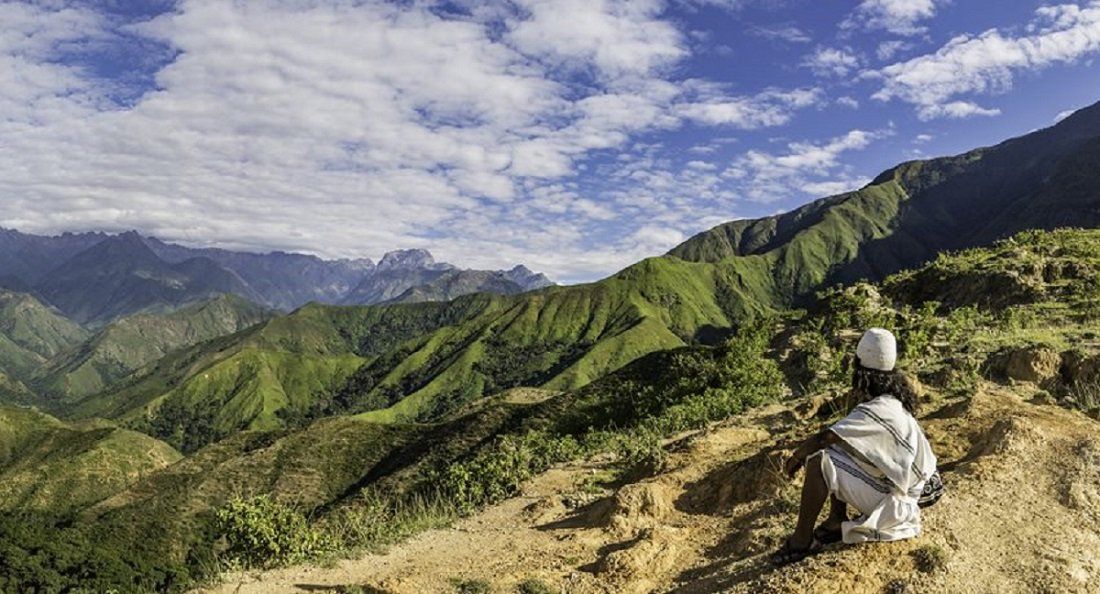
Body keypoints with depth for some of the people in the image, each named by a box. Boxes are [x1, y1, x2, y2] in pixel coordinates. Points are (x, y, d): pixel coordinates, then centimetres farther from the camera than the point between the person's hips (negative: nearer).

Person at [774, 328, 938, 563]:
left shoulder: (875, 411, -25)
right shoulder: (895, 401, 4)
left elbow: (820, 439, -27)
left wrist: (796, 457, -10)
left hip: (892, 503, -9)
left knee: (819, 461, -24)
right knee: (837, 439, 14)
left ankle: (802, 539, -12)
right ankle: (837, 520, 12)